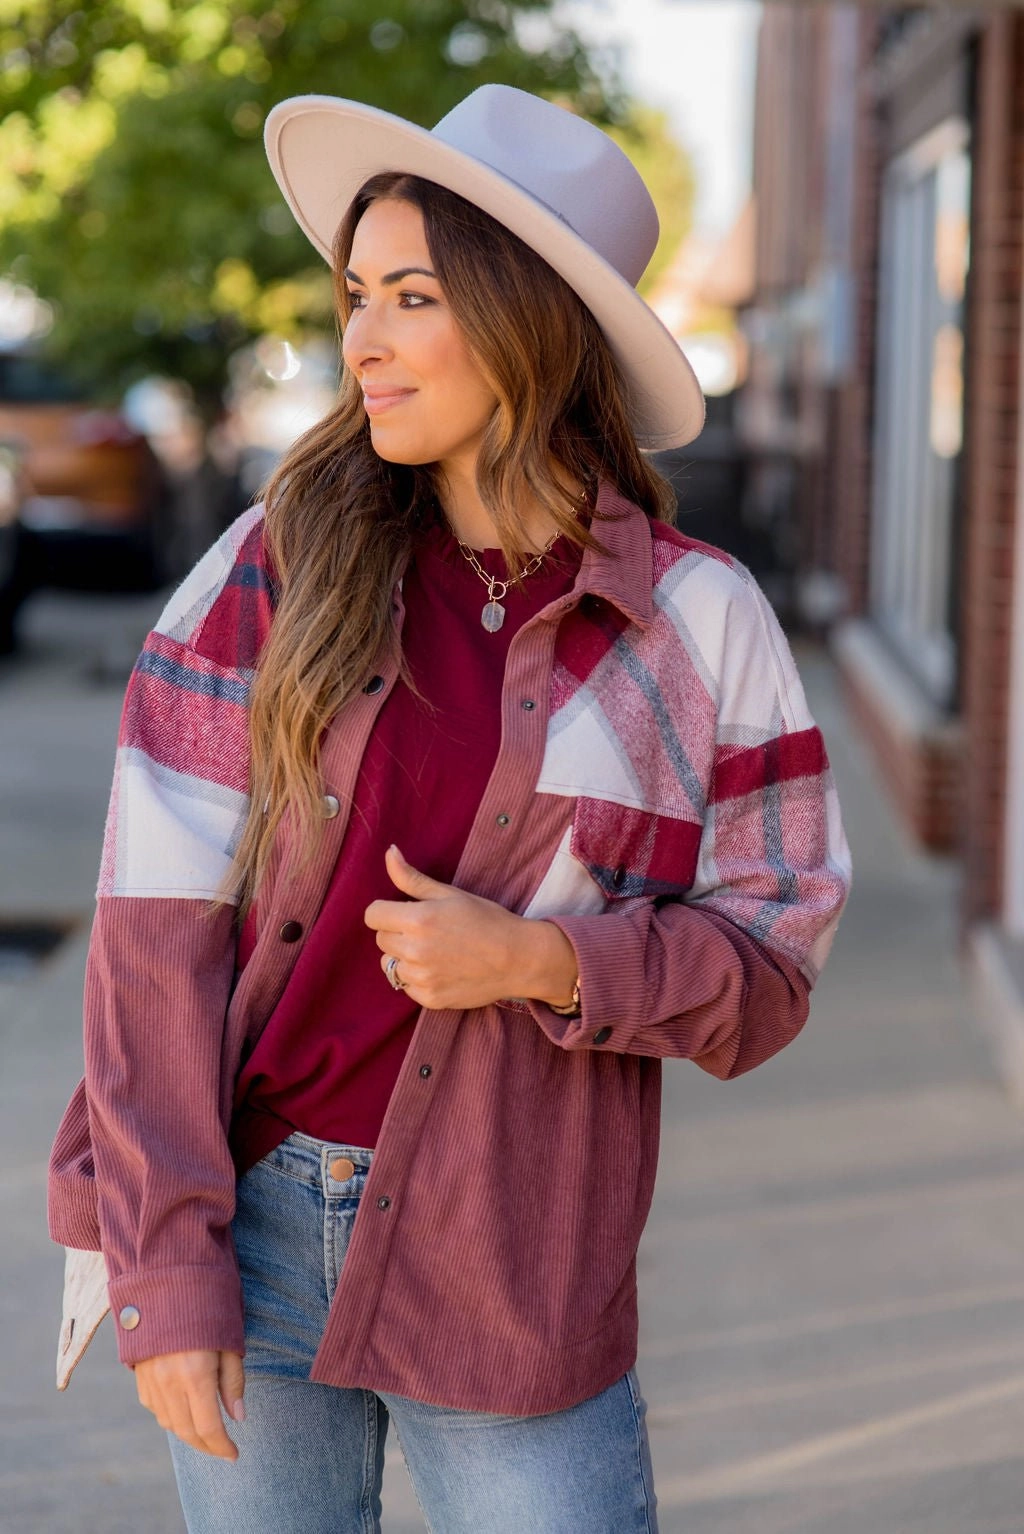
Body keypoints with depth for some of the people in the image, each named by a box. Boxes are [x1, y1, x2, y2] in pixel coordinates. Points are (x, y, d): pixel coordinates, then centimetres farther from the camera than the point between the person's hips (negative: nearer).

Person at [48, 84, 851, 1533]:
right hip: (253, 1234, 1)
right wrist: (164, 1268, -11)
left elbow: (767, 967, 1)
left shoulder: (700, 622, -2)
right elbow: (159, 922, -6)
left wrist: (541, 960, -17)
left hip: (515, 1286, 0)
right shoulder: (277, 568, -2)